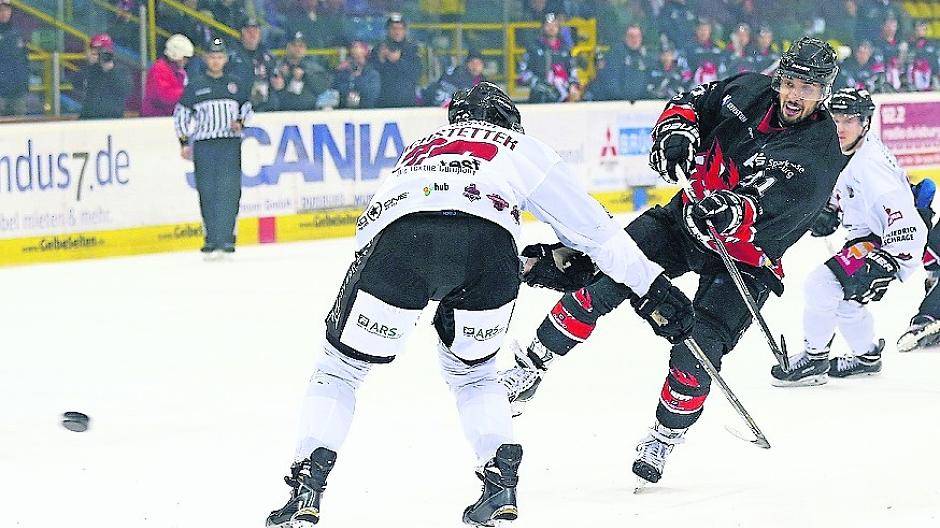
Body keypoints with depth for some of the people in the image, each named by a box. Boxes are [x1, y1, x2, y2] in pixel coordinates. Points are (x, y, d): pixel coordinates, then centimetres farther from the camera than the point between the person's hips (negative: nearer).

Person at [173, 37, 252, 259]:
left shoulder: (235, 84, 11)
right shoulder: (195, 85, 7)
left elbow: (247, 106, 21)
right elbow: (181, 113, 10)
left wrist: (240, 122, 1)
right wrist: (184, 142, 3)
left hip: (230, 143, 0)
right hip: (203, 145, 0)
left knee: (229, 189, -10)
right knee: (207, 192, -3)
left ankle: (225, 239, -12)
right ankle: (212, 239, 3)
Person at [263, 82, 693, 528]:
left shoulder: (421, 149, 44)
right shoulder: (521, 148, 35)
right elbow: (590, 224, 32)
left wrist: (538, 264, 48)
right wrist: (649, 283, 37)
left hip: (397, 239, 1)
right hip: (488, 244, 0)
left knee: (341, 367, 17)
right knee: (471, 370, 27)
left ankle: (307, 490, 3)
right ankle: (501, 481, 12)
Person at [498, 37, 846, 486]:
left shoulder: (819, 155, -21)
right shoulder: (750, 92, -7)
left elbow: (768, 216, -31)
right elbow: (691, 102, 9)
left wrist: (733, 214, -51)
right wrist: (676, 131, -13)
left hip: (743, 258, -4)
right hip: (687, 216, 4)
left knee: (696, 351, -16)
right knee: (603, 278, -12)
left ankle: (664, 439, 8)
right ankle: (531, 368, 0)